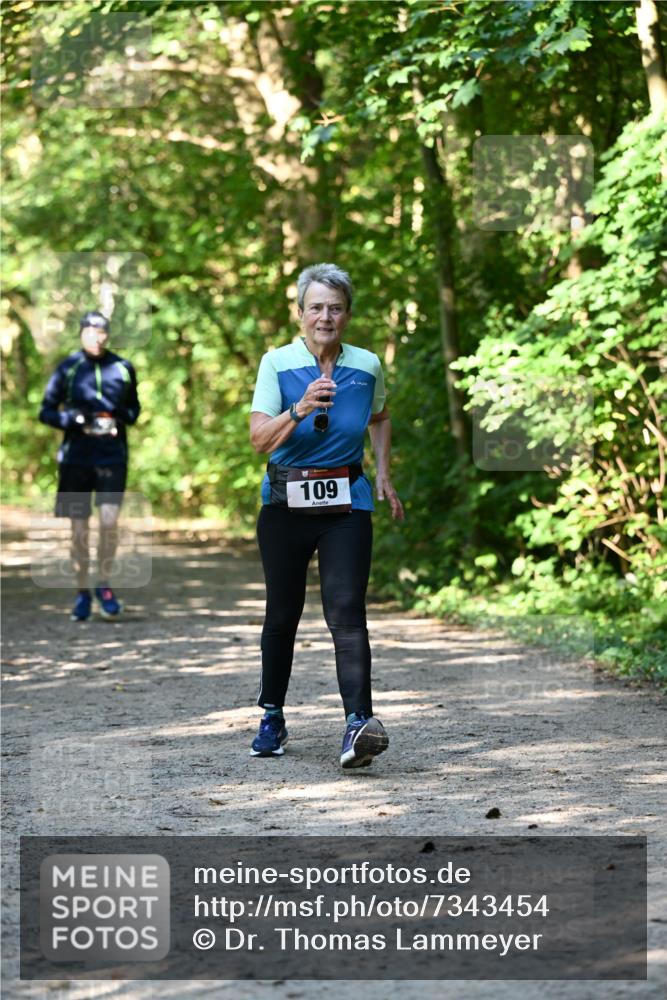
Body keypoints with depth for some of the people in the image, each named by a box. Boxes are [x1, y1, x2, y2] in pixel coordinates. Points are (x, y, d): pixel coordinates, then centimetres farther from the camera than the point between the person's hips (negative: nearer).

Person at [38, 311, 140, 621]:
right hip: (76, 456, 0)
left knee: (109, 520, -14)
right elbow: (46, 411, 4)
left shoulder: (122, 368, 5)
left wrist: (122, 418, -5)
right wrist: (73, 419, -14)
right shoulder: (67, 369, 1)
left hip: (112, 456, 0)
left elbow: (134, 407, 18)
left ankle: (104, 584, 4)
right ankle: (83, 593, 17)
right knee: (79, 529, 4)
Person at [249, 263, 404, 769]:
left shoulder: (367, 366, 3)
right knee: (283, 612, 10)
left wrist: (384, 474, 12)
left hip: (347, 503, 0)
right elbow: (259, 437, -14)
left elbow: (380, 419, 24)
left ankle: (359, 723, -26)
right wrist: (301, 409, -30)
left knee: (347, 611, -15)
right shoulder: (278, 363, -4)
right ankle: (273, 718, 27)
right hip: (286, 500, 0)